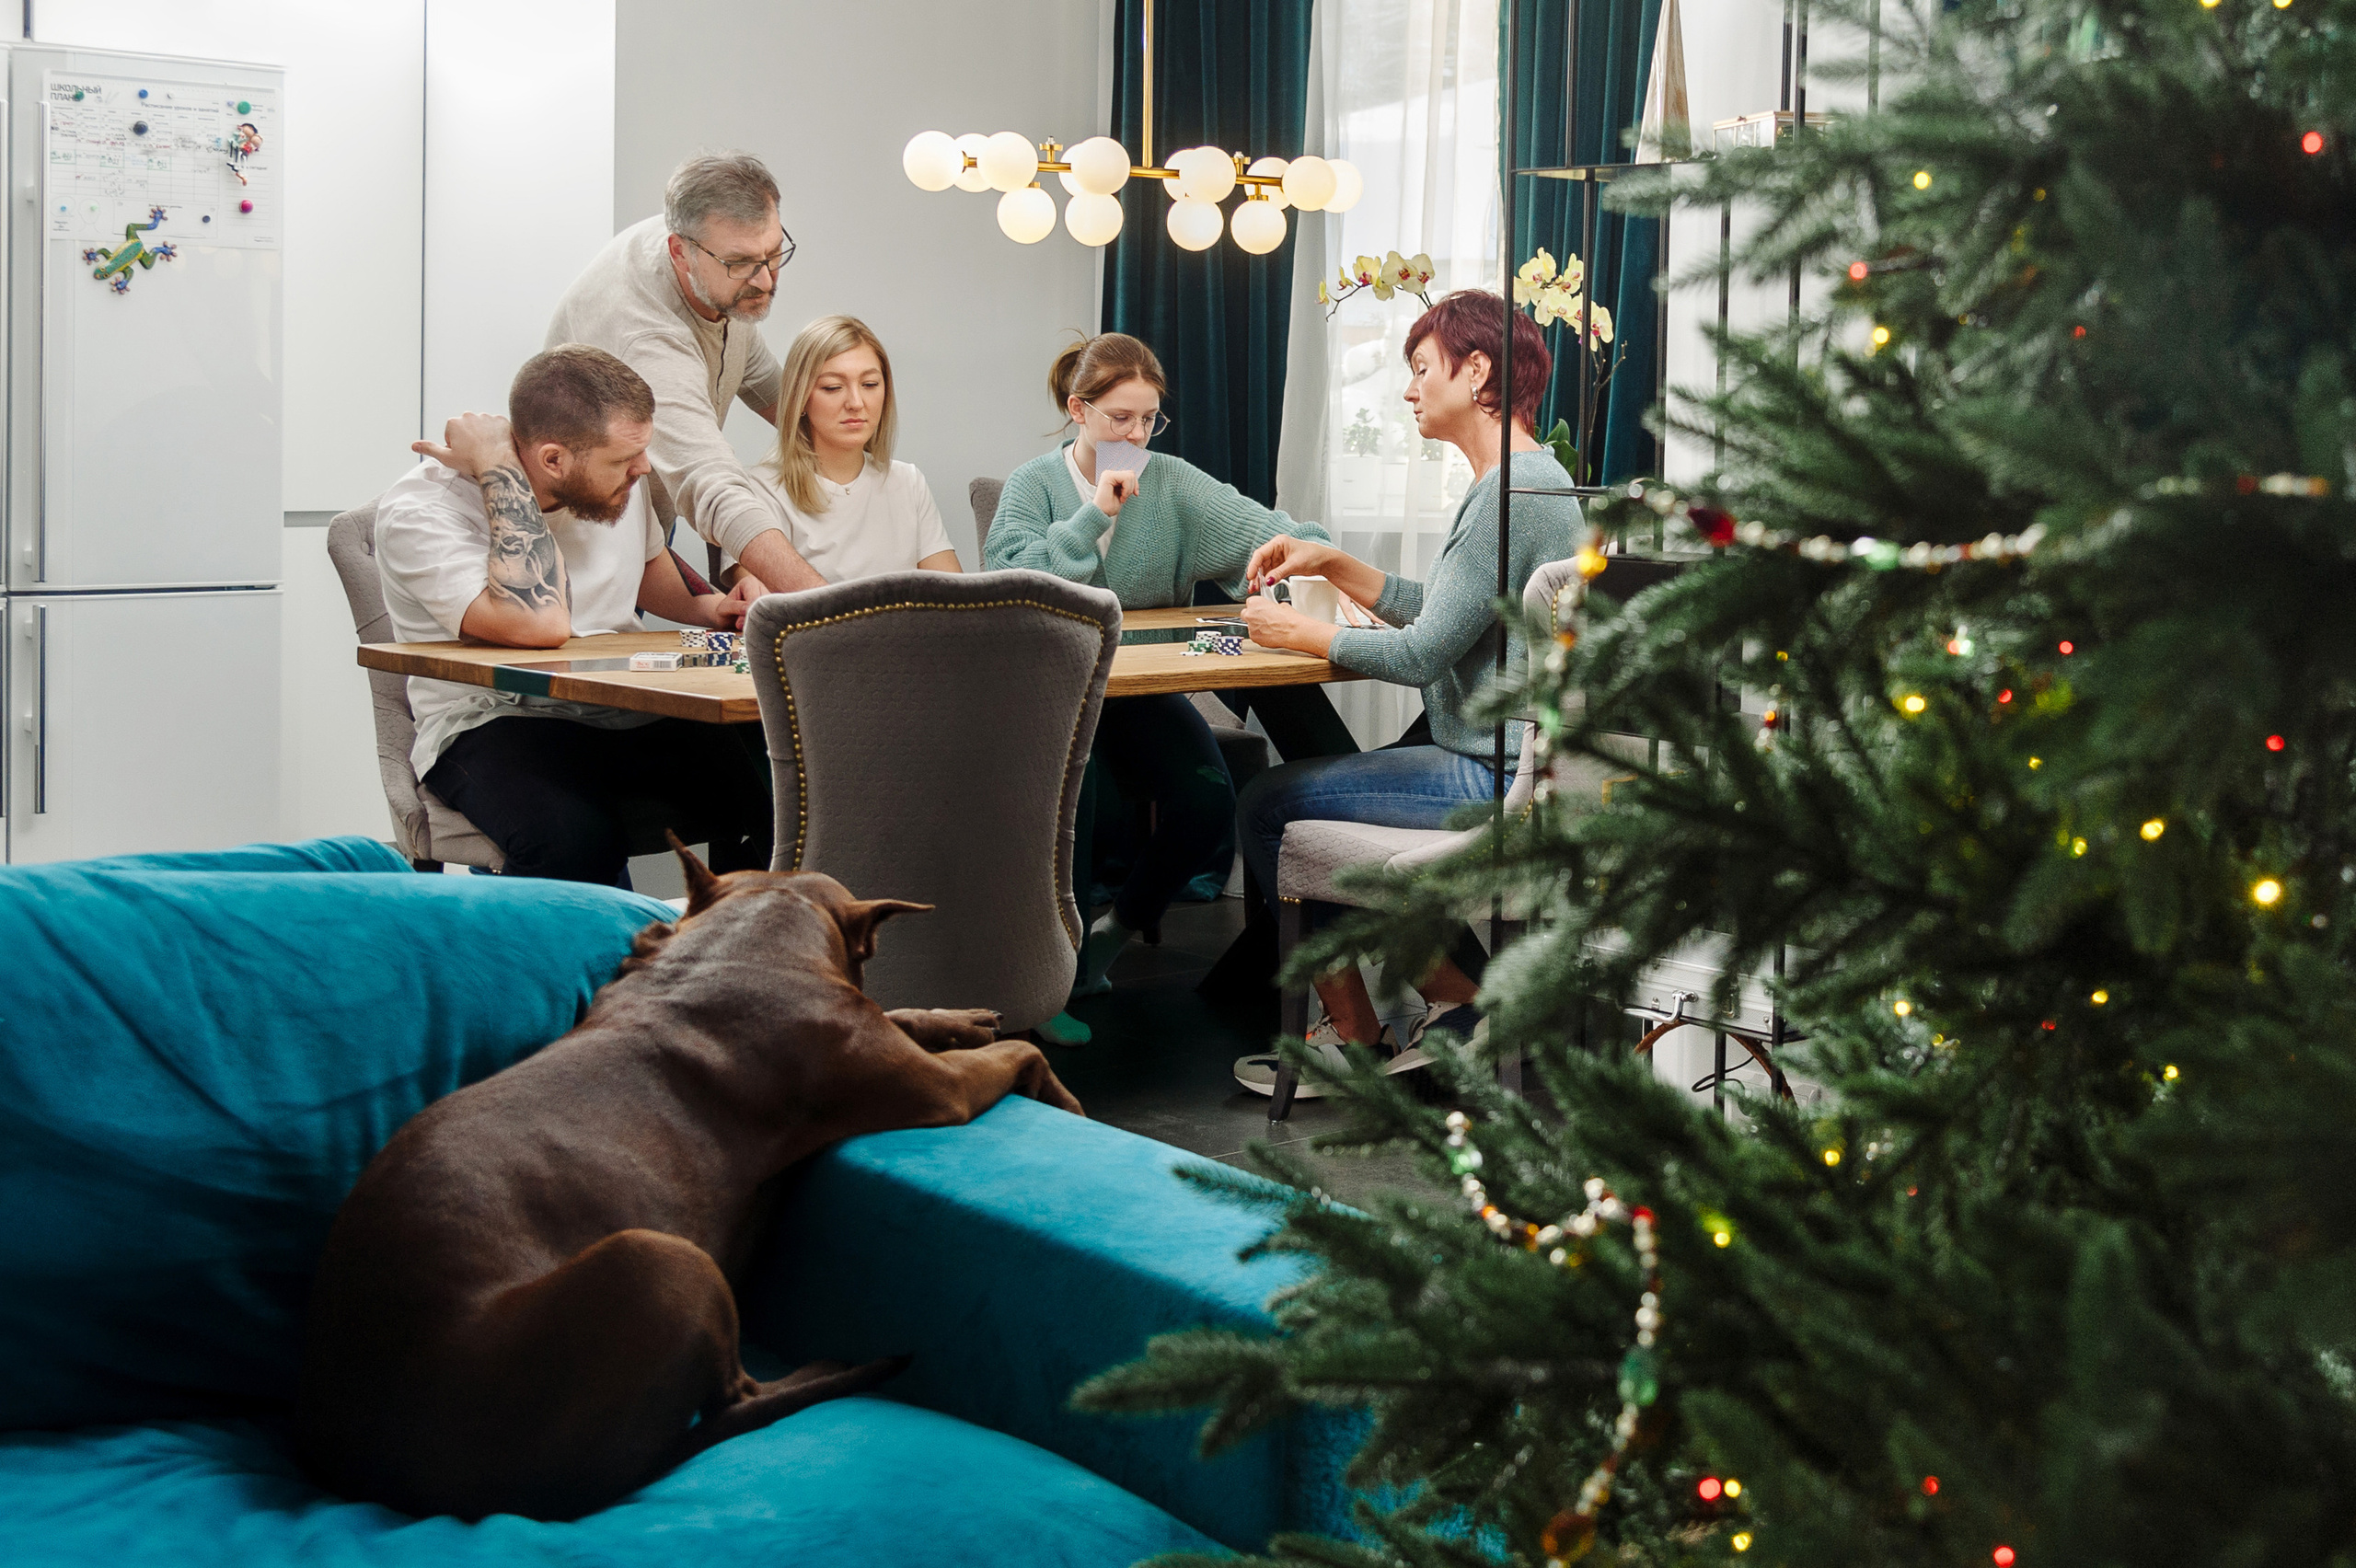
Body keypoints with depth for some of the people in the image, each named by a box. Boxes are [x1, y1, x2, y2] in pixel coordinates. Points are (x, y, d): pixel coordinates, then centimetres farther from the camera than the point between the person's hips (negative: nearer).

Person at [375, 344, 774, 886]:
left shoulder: (618, 480, 6)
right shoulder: (418, 511, -14)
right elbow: (540, 626, -29)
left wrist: (714, 607, 7)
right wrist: (499, 471, -22)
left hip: (627, 714, 6)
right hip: (493, 720, -5)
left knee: (770, 799, -22)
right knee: (575, 840, -38)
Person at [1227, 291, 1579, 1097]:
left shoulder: (1514, 491, -19)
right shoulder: (1525, 479, 15)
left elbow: (1422, 653, -20)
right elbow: (1436, 612, 20)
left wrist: (1298, 632, -7)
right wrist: (1329, 563, 12)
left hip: (1494, 778, -11)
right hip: (1486, 756, 11)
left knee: (1268, 808, -3)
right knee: (1306, 791, 21)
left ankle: (1354, 1037, 10)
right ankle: (1453, 997, 18)